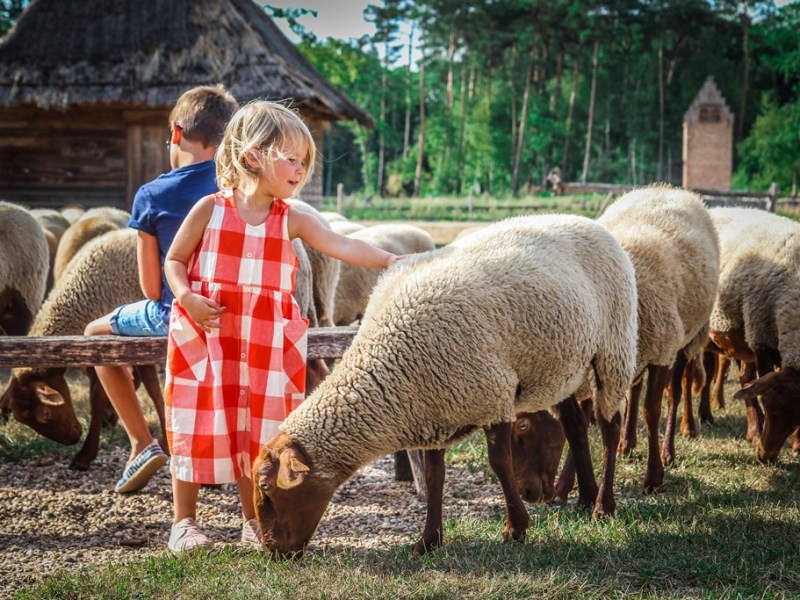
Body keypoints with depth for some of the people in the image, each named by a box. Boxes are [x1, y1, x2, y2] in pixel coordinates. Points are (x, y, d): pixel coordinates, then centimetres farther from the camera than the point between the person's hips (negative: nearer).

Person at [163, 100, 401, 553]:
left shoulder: (291, 220, 2)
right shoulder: (211, 210, -4)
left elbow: (342, 246, -7)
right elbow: (175, 260, 2)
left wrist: (389, 260, -20)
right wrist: (187, 297, -15)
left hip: (264, 347, 3)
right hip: (205, 337, -2)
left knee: (257, 430, 9)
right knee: (196, 426, 2)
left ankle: (255, 522, 23)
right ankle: (185, 521, 15)